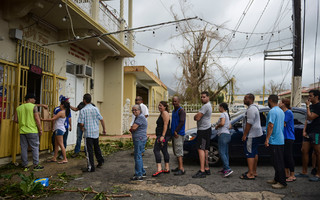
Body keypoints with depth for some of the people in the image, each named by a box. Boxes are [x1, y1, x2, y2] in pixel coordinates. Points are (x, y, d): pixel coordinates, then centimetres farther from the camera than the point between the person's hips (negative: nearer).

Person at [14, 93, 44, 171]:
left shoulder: (19, 108, 10)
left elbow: (16, 120, 9)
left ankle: (25, 166, 13)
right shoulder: (34, 107, -6)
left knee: (24, 148, 8)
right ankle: (36, 165, 4)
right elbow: (37, 119, -11)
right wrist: (40, 130, -4)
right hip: (32, 131, -5)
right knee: (35, 148, 2)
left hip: (22, 131, 5)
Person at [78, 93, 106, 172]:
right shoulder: (95, 109, -1)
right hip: (96, 132, 5)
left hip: (88, 133, -5)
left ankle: (91, 167, 7)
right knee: (96, 147, 23)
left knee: (89, 150, 3)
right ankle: (100, 161, 35)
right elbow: (101, 119, 0)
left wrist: (82, 128, 8)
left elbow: (81, 123, -14)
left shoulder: (83, 110, -12)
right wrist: (104, 129, 10)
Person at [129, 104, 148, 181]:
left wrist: (131, 129, 0)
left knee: (138, 157, -9)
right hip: (137, 140, 11)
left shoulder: (141, 117, -16)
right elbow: (133, 129, 23)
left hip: (140, 140, -11)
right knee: (138, 156, 17)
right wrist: (132, 129, 1)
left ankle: (139, 175, -5)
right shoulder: (137, 117, 19)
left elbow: (133, 127, -22)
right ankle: (142, 172, 28)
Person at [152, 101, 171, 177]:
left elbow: (165, 125, -19)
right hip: (162, 135, 11)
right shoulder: (162, 113, 21)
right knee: (164, 151, 12)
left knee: (156, 150, -15)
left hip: (163, 135, -11)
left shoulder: (165, 113, -10)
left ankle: (159, 169, -19)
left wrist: (162, 136, -25)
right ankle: (167, 168, 17)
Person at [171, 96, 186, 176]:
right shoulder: (174, 111, 20)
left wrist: (176, 131, -20)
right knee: (176, 152, 12)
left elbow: (182, 122, -20)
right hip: (174, 134, 10)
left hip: (179, 134, -10)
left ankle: (181, 169, -13)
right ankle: (179, 167, 20)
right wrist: (172, 131, 16)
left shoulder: (181, 111, -10)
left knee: (178, 151, -13)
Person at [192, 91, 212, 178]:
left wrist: (195, 116, 0)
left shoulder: (206, 106, -16)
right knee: (205, 150, 13)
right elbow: (197, 117, 21)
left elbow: (197, 118, -20)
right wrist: (197, 117, 1)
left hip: (203, 130, -11)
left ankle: (202, 171, -16)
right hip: (206, 129, 11)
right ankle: (207, 169, 20)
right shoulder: (208, 105, 19)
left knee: (201, 149, -14)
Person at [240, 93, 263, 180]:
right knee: (254, 153, 15)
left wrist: (244, 135, -19)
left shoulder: (251, 109, -17)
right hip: (257, 134, 11)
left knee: (249, 153, -9)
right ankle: (254, 172, 24)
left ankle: (250, 174, -8)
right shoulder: (254, 107, 18)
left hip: (252, 135, -11)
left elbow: (249, 123, -23)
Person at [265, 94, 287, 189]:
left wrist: (267, 139, -19)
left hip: (274, 141, -10)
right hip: (281, 140, 10)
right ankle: (277, 179, 24)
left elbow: (271, 126, -21)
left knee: (278, 162, -5)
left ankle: (282, 182, -1)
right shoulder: (281, 111, 14)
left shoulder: (272, 111, -16)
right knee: (278, 161, 16)